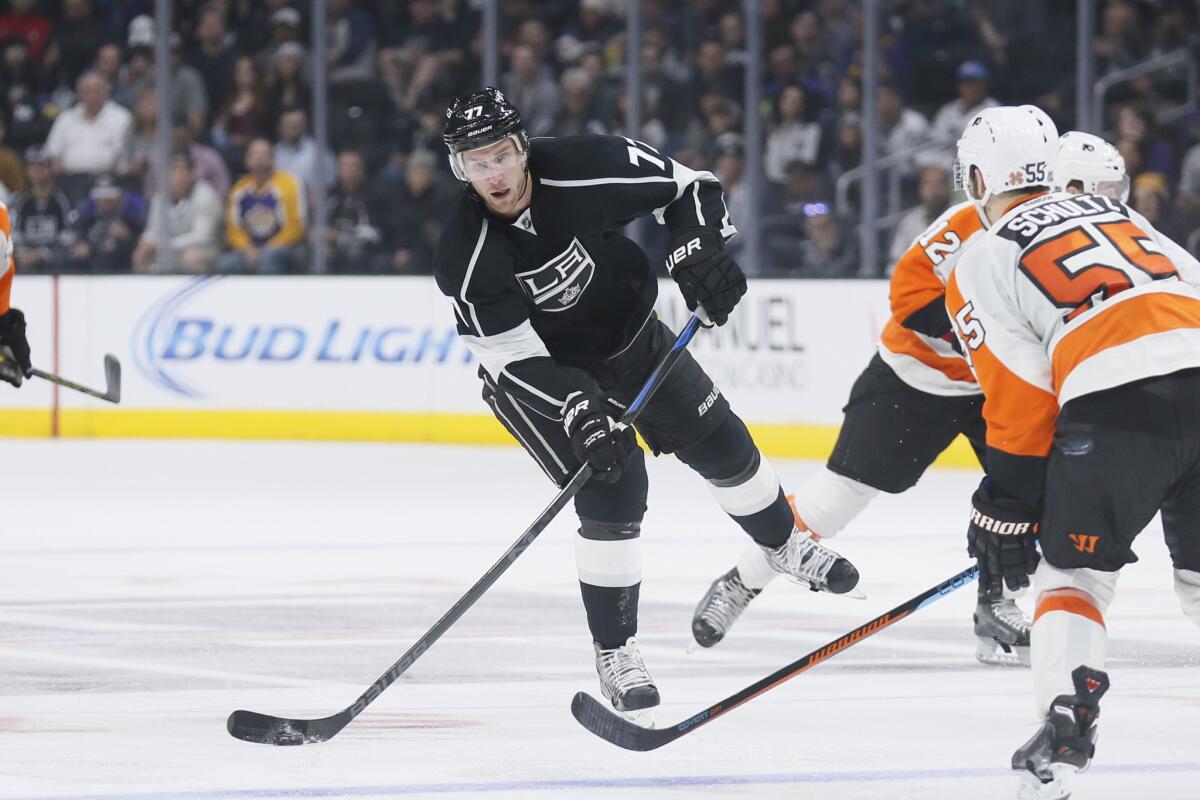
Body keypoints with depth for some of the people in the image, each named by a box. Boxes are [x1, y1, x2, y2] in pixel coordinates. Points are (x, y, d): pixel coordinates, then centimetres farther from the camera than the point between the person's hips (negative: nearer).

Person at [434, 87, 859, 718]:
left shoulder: (584, 169, -27)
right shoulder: (465, 258, -30)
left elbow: (685, 187, -11)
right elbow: (512, 359, -29)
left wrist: (698, 253, -27)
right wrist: (578, 411, -40)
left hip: (631, 334, 3)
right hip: (542, 374, -3)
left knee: (718, 441, 12)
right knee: (612, 496, -17)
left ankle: (784, 545, 42)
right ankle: (614, 653, -3)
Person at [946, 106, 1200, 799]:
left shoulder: (981, 267, 13)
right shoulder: (1119, 214, 30)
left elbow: (1023, 404, 5)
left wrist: (1005, 513, 12)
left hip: (1116, 402, -4)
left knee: (1075, 571, 14)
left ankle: (1067, 724, -4)